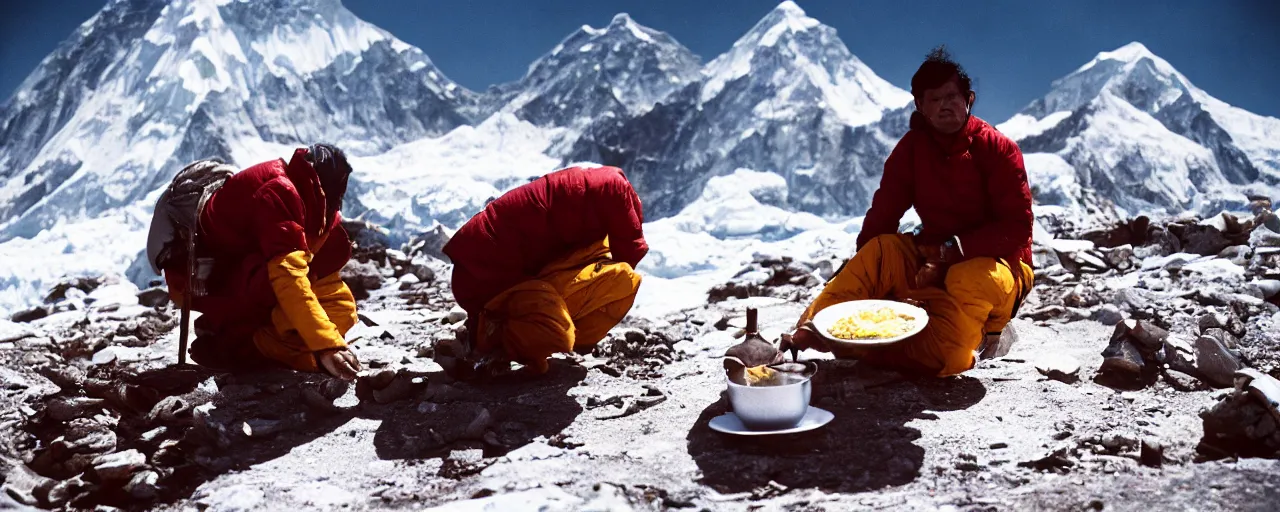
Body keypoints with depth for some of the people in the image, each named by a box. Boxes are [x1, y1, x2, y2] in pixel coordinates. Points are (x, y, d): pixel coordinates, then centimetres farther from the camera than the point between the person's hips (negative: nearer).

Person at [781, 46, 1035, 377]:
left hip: (998, 263, -4)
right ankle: (811, 331, -34)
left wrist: (956, 250, -28)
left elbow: (1017, 230, -17)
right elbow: (882, 215, -5)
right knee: (882, 248, -23)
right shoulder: (912, 147, -1)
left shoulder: (998, 149, -12)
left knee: (973, 278, -38)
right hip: (935, 259, 4)